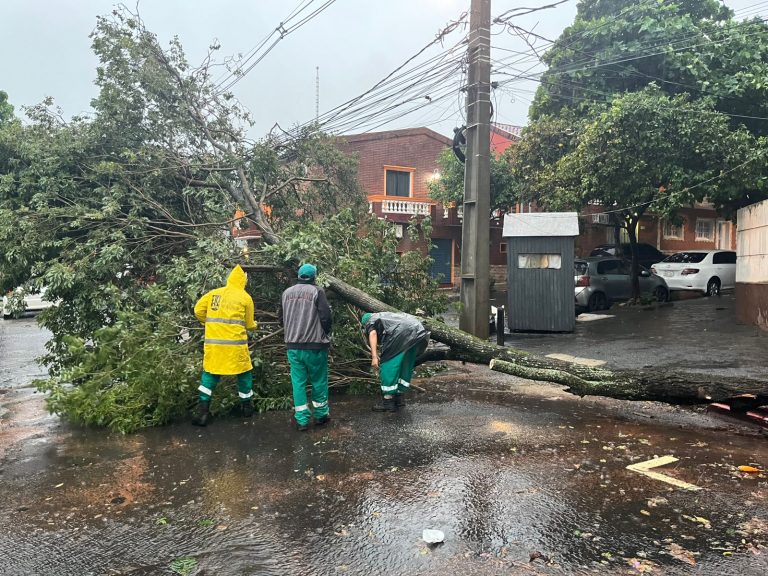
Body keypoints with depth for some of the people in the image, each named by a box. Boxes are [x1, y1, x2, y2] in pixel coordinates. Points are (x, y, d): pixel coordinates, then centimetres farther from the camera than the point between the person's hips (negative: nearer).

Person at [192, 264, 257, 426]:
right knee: (244, 373, 15)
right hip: (235, 343, -3)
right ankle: (247, 407, 26)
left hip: (213, 342, 3)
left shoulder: (213, 293, 7)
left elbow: (198, 311, 5)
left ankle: (202, 411, 6)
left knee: (210, 374, 13)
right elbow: (248, 324, 5)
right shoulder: (245, 297, 0)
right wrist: (255, 325, 28)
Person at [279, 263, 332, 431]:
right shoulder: (317, 291, -8)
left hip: (293, 346, 4)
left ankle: (302, 419, 10)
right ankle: (321, 415, 21)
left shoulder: (287, 293, 7)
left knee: (298, 381, 8)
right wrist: (326, 335, 4)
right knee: (319, 381, 10)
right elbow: (325, 316, -13)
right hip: (314, 345, -4)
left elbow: (280, 318, 14)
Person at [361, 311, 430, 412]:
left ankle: (388, 402, 3)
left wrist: (374, 357, -12)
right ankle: (399, 398, 24)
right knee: (406, 365, 20)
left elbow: (373, 334, -3)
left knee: (387, 365, 2)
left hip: (403, 331, -8)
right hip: (420, 333, 8)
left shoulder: (371, 320, 21)